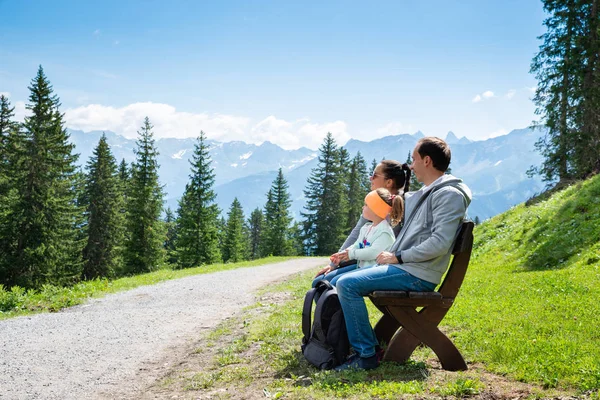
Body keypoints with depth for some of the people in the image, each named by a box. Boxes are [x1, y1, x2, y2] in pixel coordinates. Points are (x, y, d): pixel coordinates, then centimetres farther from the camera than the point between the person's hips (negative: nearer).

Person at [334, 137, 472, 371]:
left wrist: (398, 257, -17)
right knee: (341, 281, 13)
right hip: (401, 267, 10)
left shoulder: (449, 195, -12)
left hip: (417, 275, -10)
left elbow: (440, 243, -23)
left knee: (348, 284, -22)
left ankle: (366, 355, -15)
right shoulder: (421, 195, 18)